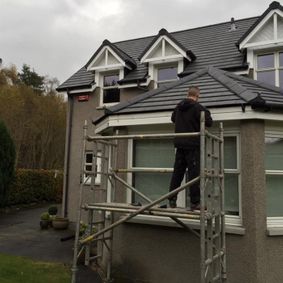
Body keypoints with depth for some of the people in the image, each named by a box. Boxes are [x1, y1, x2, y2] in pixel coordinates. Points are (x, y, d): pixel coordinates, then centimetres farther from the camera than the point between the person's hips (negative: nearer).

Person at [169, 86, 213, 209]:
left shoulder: (178, 107, 11)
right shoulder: (197, 107, -9)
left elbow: (173, 118, 29)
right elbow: (208, 122, -10)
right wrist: (206, 112, 8)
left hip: (180, 144, 6)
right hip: (192, 145, -6)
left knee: (177, 173, 10)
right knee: (194, 173, -1)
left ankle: (172, 200, 14)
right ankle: (195, 202, 3)